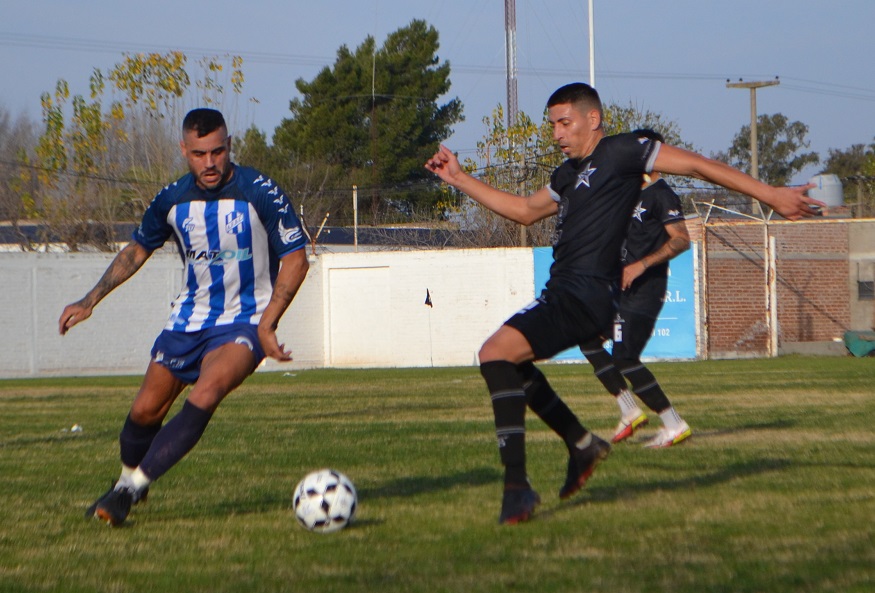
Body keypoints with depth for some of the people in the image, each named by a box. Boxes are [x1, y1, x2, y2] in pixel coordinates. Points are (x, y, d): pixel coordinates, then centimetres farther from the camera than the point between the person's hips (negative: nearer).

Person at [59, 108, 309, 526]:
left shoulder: (261, 194, -16)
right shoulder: (172, 200, -3)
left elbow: (295, 259, -10)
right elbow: (137, 250, 14)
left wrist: (267, 324, -18)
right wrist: (90, 300, 8)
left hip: (243, 323, -5)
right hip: (187, 319, 5)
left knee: (205, 397, -28)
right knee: (145, 410, 3)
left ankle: (131, 489, -25)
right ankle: (127, 480, 32)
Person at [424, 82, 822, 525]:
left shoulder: (620, 152, -5)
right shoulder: (569, 174, 21)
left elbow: (696, 165, -5)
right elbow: (524, 211, 36)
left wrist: (771, 195, -7)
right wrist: (458, 179, 33)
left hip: (584, 297, -10)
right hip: (562, 293, 10)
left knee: (497, 352, -23)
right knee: (511, 363, 28)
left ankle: (517, 487, -26)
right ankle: (582, 445, 34)